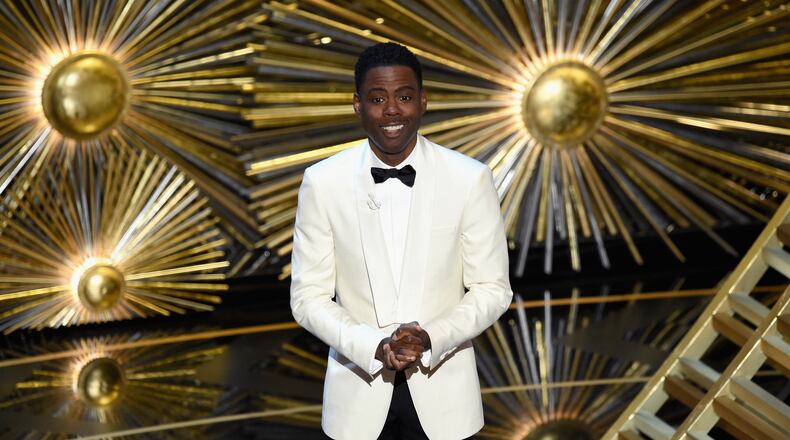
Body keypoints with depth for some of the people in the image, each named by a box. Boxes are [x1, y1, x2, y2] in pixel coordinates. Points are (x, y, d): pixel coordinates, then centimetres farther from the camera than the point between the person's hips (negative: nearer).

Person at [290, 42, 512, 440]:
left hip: (441, 392, 0)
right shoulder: (321, 183, -6)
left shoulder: (470, 179, -7)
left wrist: (432, 338, -17)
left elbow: (492, 289, -2)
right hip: (359, 390, 0)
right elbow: (308, 296, -3)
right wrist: (375, 346, -17)